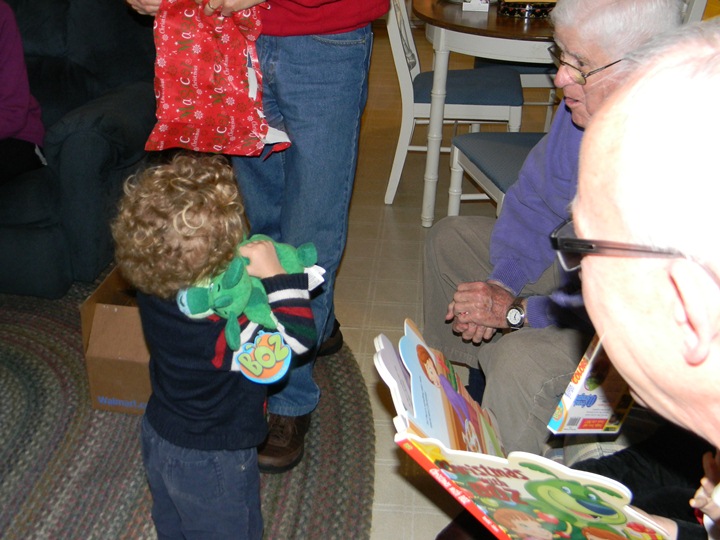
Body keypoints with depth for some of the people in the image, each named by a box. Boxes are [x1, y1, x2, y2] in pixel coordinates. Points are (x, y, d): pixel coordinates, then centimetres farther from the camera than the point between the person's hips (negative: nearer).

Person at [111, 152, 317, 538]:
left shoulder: (152, 285, -20)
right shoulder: (225, 328, -40)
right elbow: (296, 337, -34)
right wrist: (277, 275, -33)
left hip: (158, 437, 7)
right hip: (212, 464, -6)